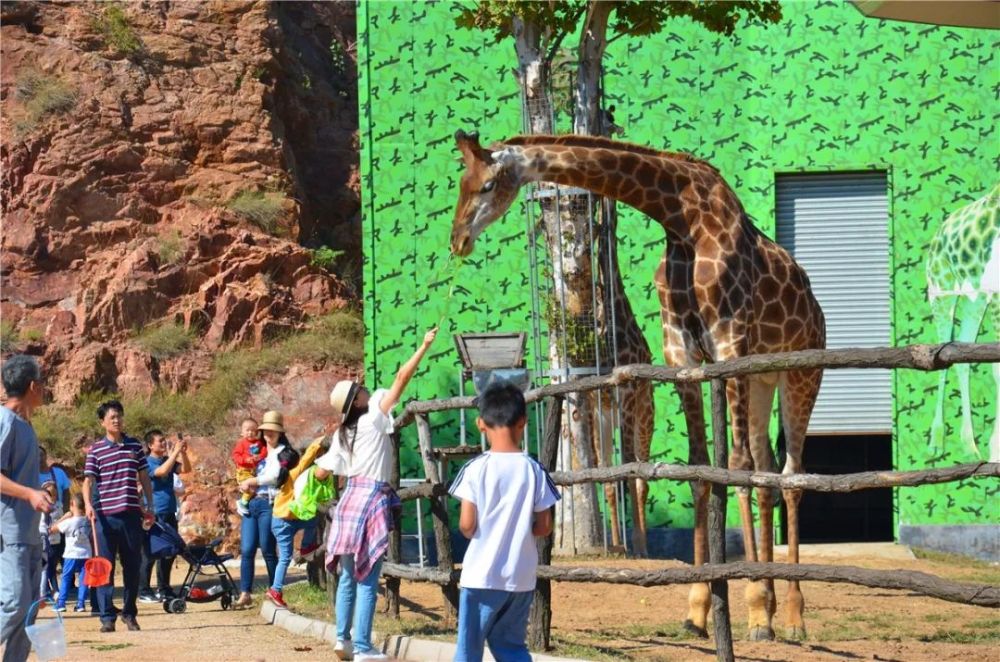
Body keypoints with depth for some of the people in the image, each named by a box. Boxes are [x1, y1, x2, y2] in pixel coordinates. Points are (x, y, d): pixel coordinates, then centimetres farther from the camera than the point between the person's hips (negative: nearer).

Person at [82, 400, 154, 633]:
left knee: (132, 566, 7)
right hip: (105, 515, -2)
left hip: (131, 514, 2)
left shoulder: (135, 446, 9)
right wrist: (88, 505, -18)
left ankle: (130, 614, 18)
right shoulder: (96, 450, 2)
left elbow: (144, 478, 14)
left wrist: (149, 505, 9)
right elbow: (88, 480, -3)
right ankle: (107, 617, 0)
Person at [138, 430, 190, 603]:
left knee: (169, 553, 11)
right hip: (154, 515, -7)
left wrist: (183, 452, -10)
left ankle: (164, 589, 20)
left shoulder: (168, 460, 14)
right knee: (149, 554, -5)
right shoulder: (147, 463, -8)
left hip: (169, 514, 7)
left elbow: (185, 469, 4)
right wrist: (176, 452, -23)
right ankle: (144, 592, -2)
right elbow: (162, 471, -24)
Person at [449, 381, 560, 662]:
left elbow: (467, 525, -11)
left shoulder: (476, 469, -10)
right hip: (521, 576, 3)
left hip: (482, 575, -3)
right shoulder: (534, 470, -2)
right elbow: (544, 526, 1)